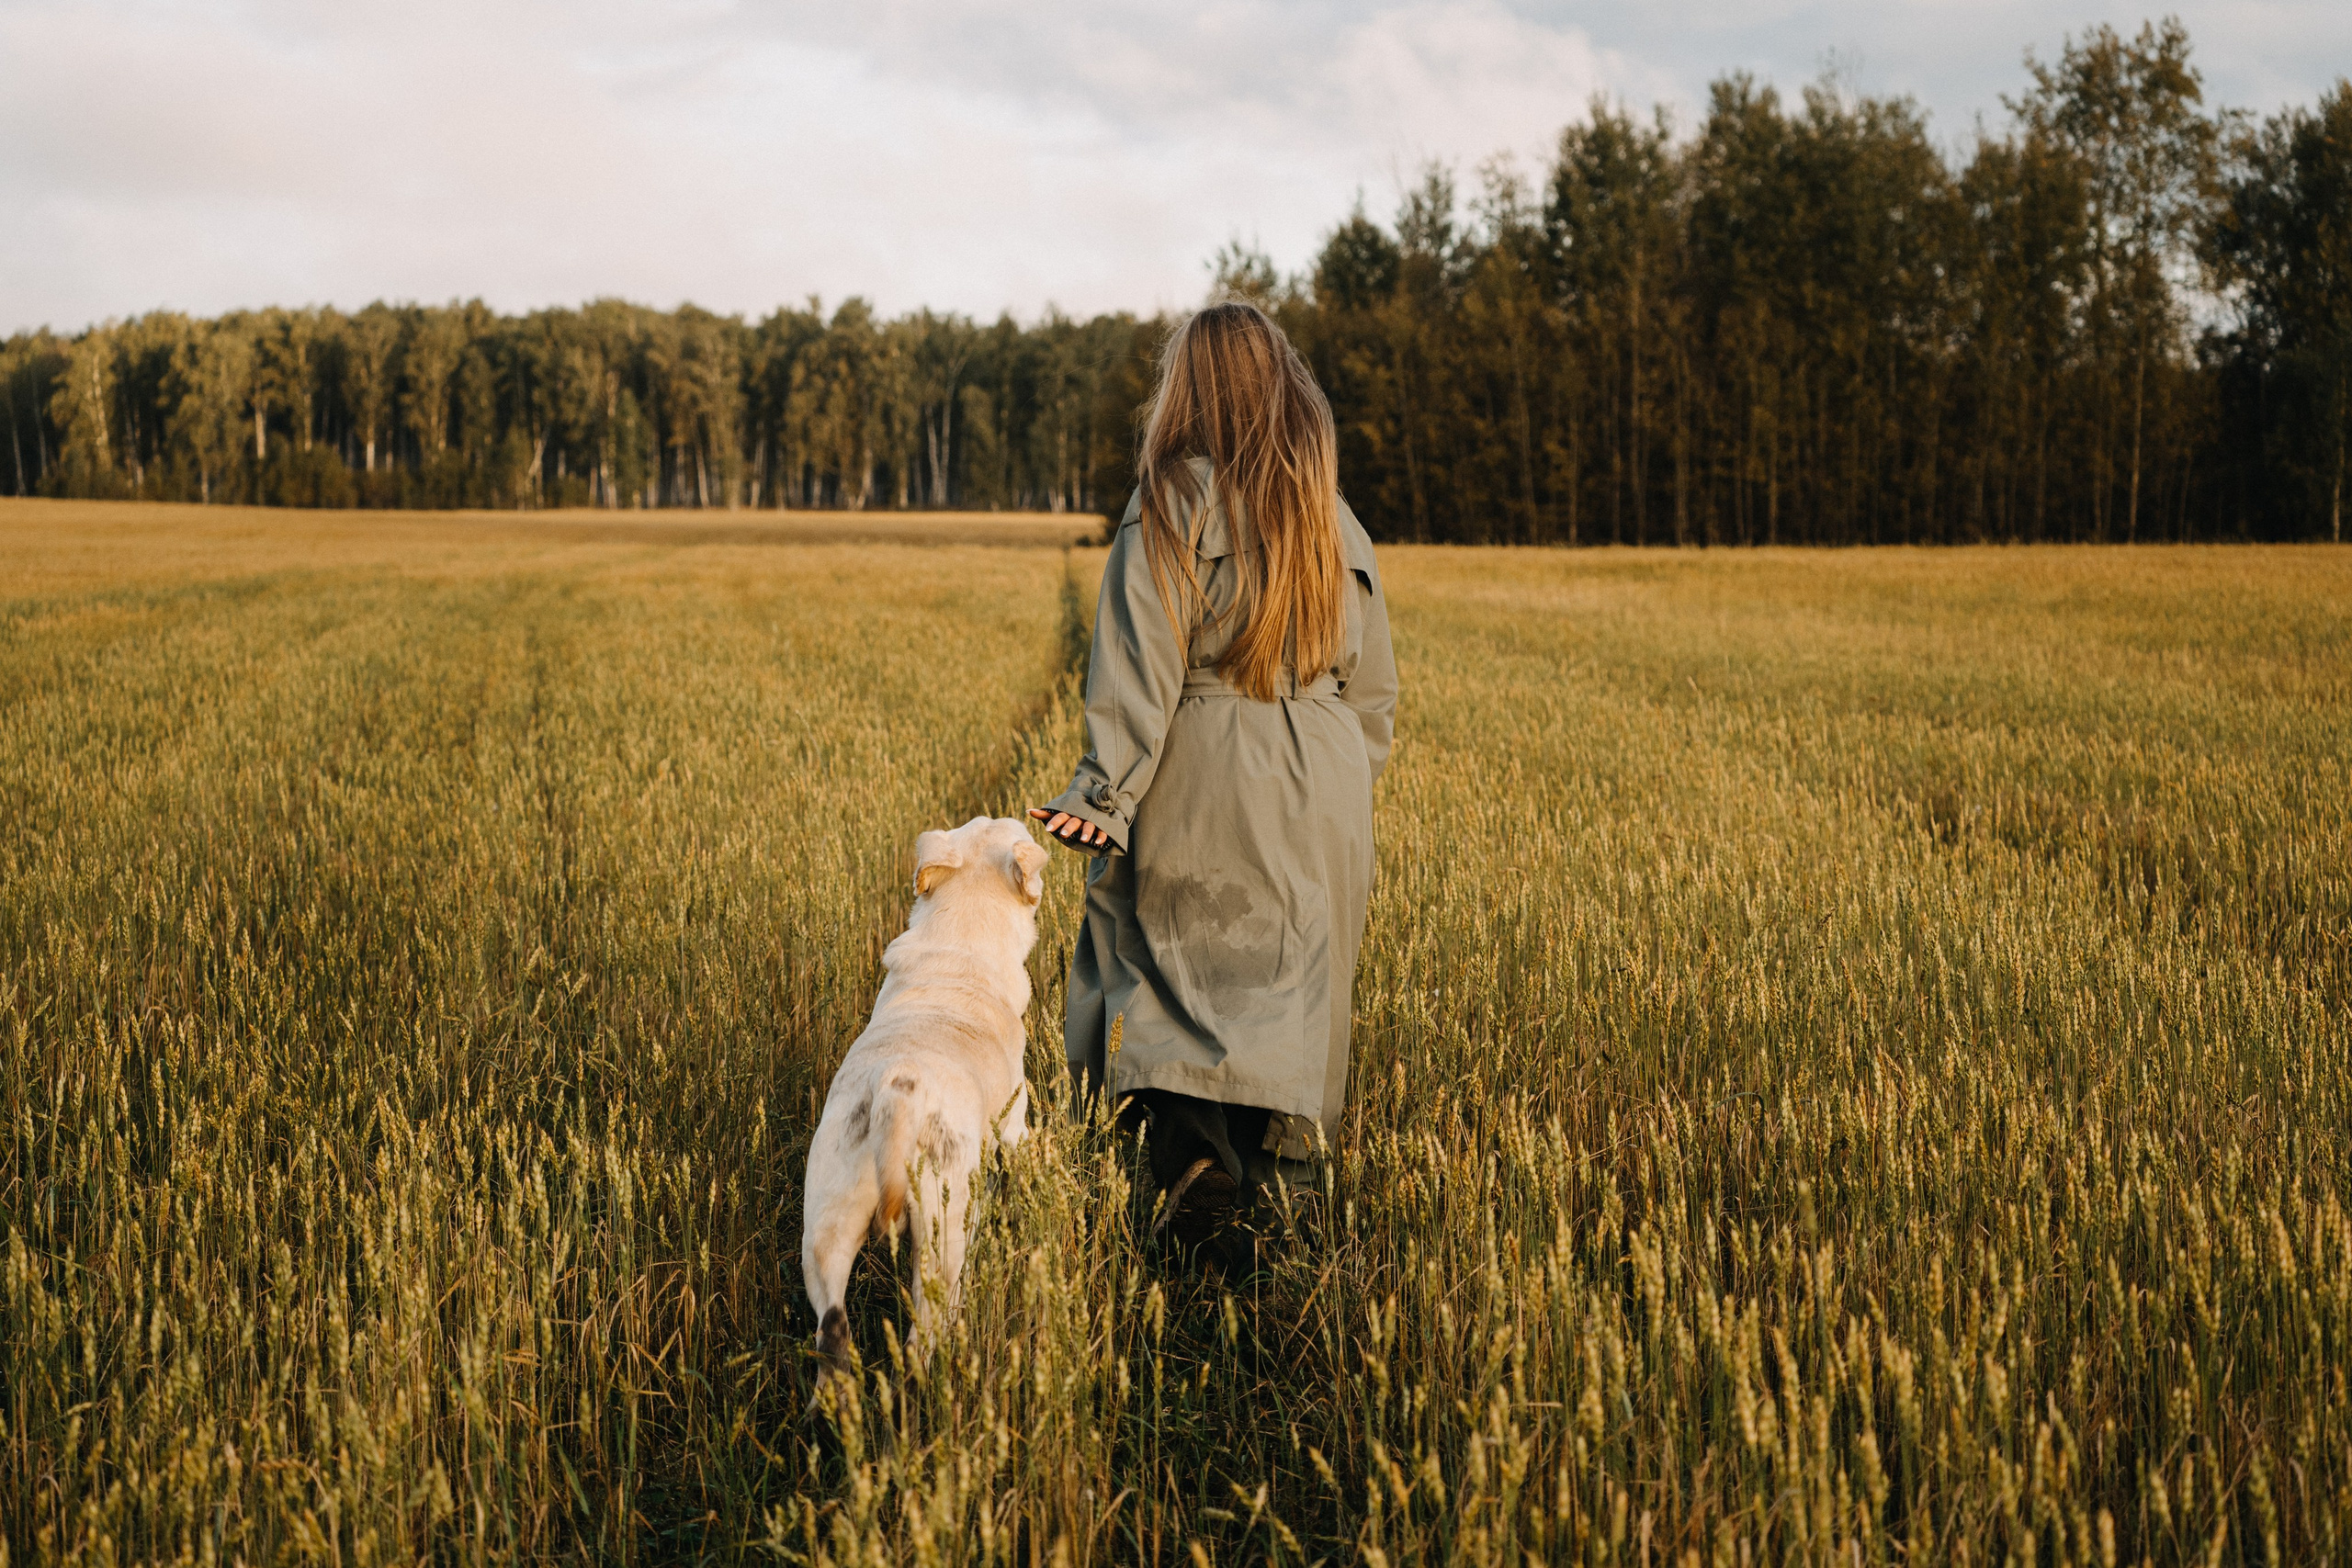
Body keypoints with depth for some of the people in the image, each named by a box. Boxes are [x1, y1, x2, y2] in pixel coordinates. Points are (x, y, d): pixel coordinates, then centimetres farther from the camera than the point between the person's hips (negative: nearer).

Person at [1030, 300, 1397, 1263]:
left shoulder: (1171, 507, -9)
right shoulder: (1331, 516, 9)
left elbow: (1141, 669, -15)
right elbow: (1370, 683, 13)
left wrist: (1103, 794, -14)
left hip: (1200, 784, -5)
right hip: (1322, 783, 5)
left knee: (1173, 970, -1)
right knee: (1293, 982, 12)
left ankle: (1192, 1151, -20)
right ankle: (1282, 1164, 19)